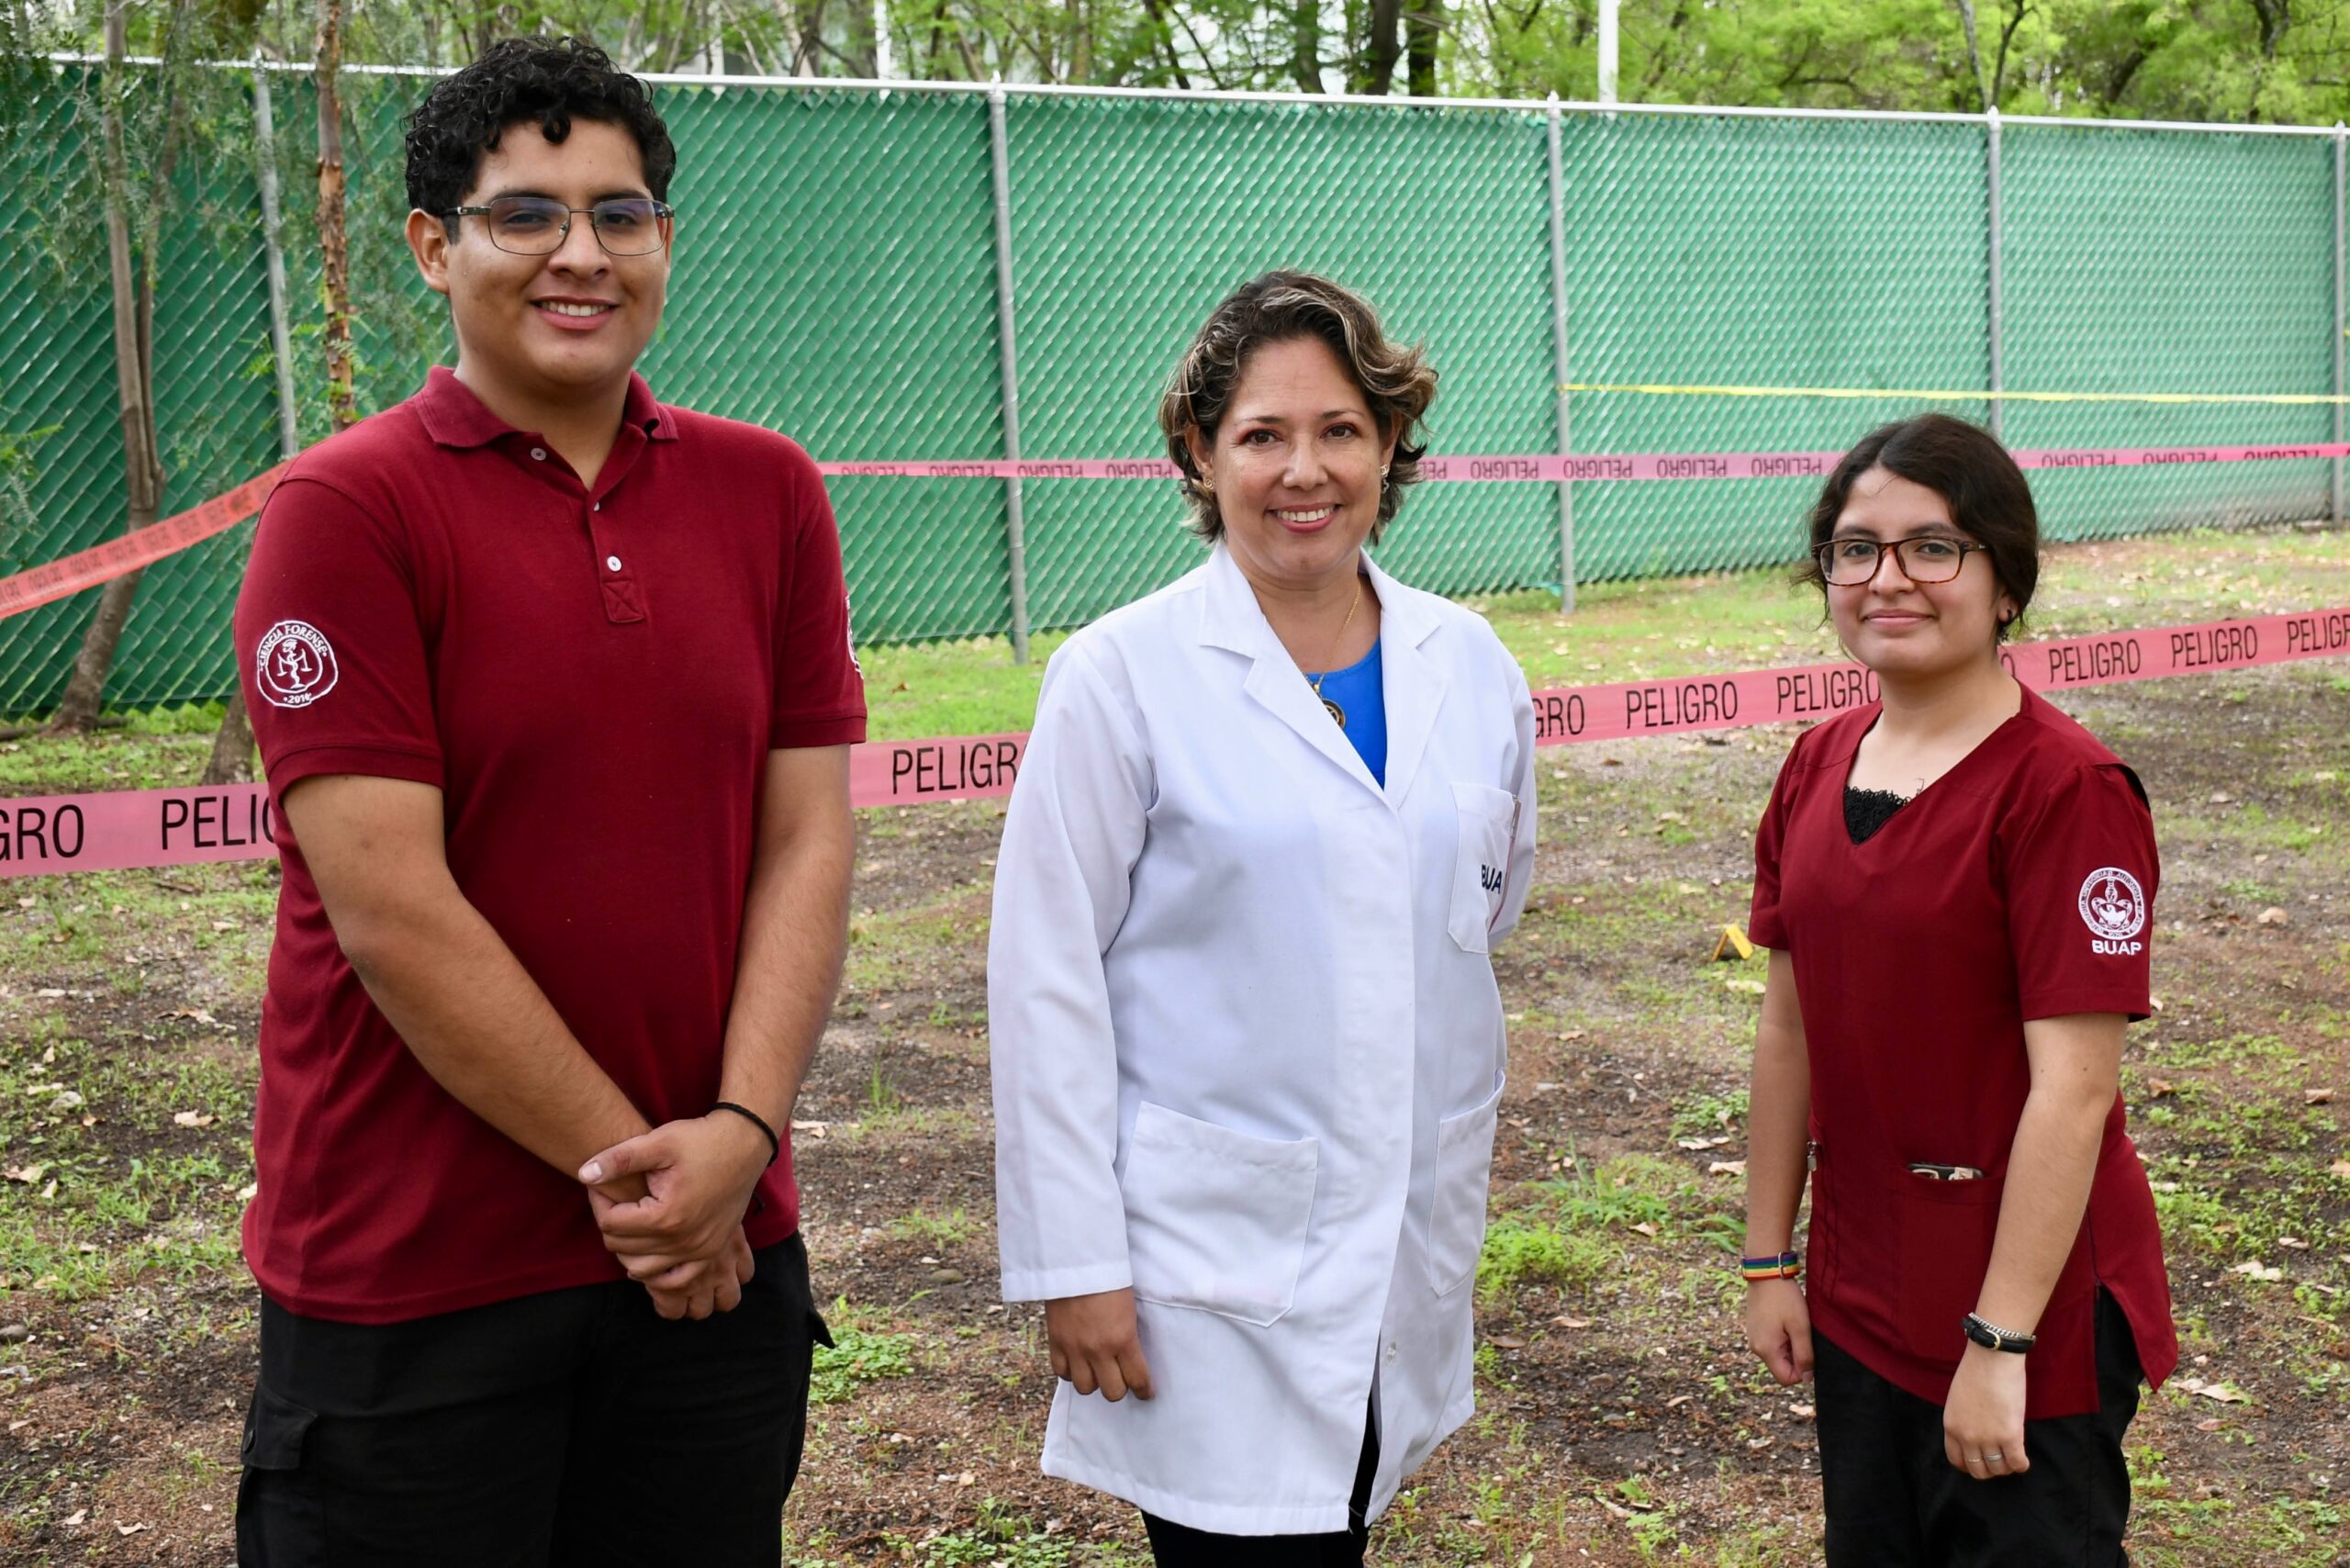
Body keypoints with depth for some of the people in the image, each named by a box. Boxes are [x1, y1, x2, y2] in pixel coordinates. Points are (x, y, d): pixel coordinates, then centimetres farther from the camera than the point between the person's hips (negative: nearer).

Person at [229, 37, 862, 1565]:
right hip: (413, 1281, -4)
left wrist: (738, 1136, -9)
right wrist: (630, 1161, -11)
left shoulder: (768, 493, 5)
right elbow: (392, 910, -14)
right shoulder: (348, 509, -9)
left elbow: (807, 838, 2)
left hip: (721, 1249, 4)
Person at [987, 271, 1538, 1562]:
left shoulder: (1469, 664, 4)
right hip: (1208, 1254, -4)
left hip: (1409, 1247, 5)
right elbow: (1046, 982, -8)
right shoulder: (1123, 674, -9)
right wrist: (1072, 1262, -10)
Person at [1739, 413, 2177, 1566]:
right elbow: (1789, 1028, 8)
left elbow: (2073, 1088, -20)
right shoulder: (1819, 767, 4)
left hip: (2026, 1309, -6)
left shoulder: (2068, 789, -17)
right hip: (1858, 1303, 6)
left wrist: (2000, 1340, -20)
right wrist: (1769, 1261, 9)